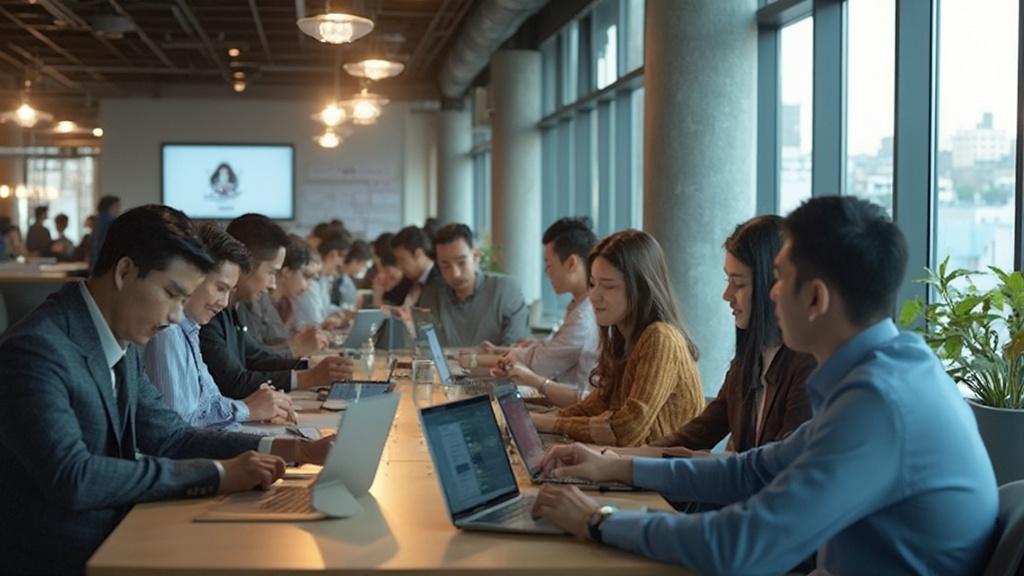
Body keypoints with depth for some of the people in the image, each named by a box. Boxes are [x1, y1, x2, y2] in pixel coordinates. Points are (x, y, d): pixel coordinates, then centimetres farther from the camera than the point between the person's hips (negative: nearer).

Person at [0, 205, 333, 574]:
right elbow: (73, 478, -27)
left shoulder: (121, 347, 7)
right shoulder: (35, 350, -20)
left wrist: (299, 451, -3)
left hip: (113, 544, 8)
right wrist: (216, 474, -22)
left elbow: (172, 438, 8)